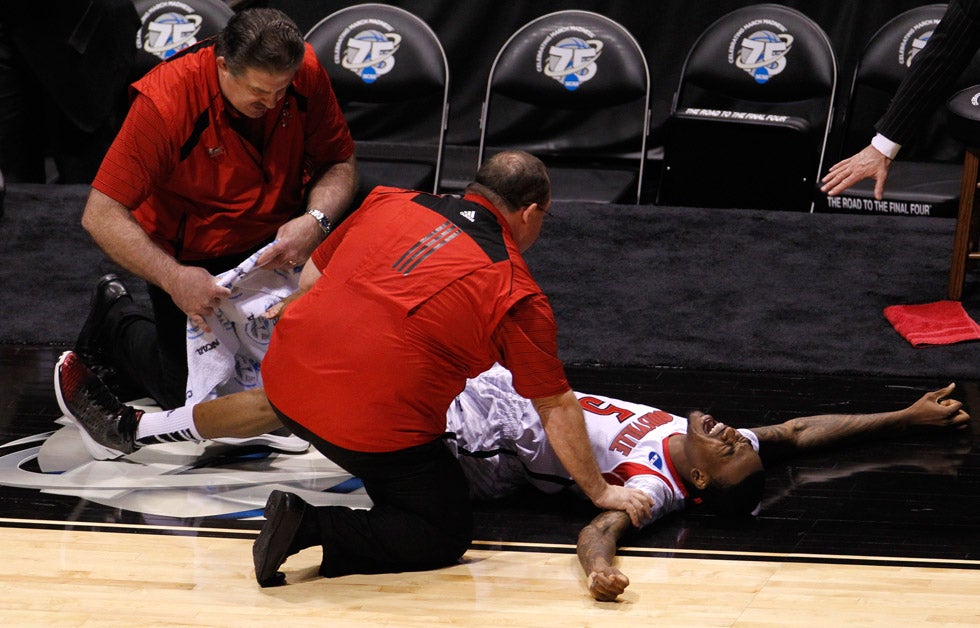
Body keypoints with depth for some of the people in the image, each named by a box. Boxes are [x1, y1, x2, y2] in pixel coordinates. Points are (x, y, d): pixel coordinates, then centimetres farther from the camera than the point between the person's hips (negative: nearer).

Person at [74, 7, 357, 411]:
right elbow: (101, 216, -30)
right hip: (194, 258, -4)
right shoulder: (165, 101, -31)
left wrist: (315, 220, -31)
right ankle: (115, 319, 22)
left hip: (278, 238, 4)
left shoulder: (304, 73, -20)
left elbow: (340, 163, -9)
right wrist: (173, 278, -41)